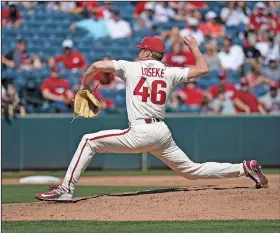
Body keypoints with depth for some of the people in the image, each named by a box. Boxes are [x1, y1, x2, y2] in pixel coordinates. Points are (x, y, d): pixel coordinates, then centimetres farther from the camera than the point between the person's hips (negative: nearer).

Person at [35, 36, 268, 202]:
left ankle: (66, 189, -10)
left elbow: (97, 65, 1)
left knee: (89, 141, 1)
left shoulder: (133, 67, 3)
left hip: (140, 133, -5)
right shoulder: (170, 73, 10)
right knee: (192, 170, 17)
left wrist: (84, 85, 19)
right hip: (163, 134, 6)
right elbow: (203, 69, 11)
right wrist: (194, 47, 28)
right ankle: (245, 168, 8)